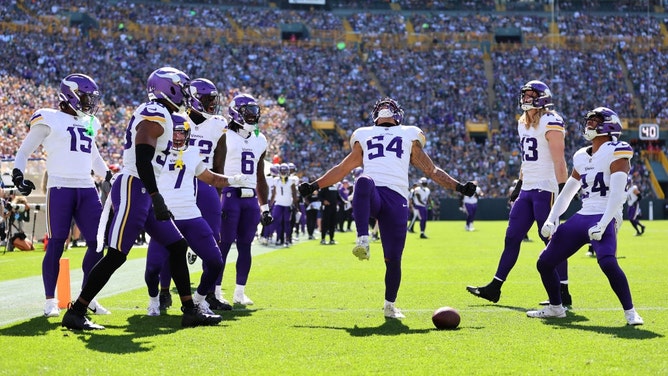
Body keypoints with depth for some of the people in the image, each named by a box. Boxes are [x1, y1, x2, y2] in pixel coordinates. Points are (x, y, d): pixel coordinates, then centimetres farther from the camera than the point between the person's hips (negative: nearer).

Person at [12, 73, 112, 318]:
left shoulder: (89, 124, 18)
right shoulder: (49, 120, -1)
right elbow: (24, 151, 5)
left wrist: (111, 178, 28)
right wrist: (17, 174, -9)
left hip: (87, 190, 6)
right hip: (59, 188, -6)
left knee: (98, 243, 1)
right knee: (56, 245, -3)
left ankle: (88, 297, 14)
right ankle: (50, 301, 8)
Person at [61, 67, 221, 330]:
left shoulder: (158, 115, 18)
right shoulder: (156, 115, -13)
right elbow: (143, 160, -24)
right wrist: (157, 198, -28)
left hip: (141, 193, 11)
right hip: (133, 190, -11)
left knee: (177, 246, 10)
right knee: (116, 256, -9)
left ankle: (190, 311, 13)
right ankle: (75, 313, -3)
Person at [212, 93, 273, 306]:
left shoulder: (260, 141, 15)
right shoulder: (225, 137, -4)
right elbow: (217, 170, -7)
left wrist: (265, 207, 15)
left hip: (251, 199, 6)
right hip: (230, 196, -6)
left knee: (245, 245, 6)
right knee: (224, 244, -4)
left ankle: (240, 292, 13)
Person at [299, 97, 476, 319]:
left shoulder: (409, 136, 28)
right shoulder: (364, 136, 30)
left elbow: (432, 171, 26)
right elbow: (342, 169, 33)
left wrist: (458, 187, 15)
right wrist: (315, 185, 25)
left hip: (396, 197, 0)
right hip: (371, 195, 0)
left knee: (393, 258, -6)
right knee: (364, 182, -40)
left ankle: (390, 305, 15)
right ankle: (363, 241, -45)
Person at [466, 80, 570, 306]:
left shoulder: (550, 123, -11)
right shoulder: (523, 124, 16)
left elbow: (558, 160, -17)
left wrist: (562, 189, -22)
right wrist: (519, 185, 23)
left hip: (545, 189, -9)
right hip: (528, 188, 9)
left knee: (552, 239, -6)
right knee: (512, 237, 10)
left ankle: (563, 293, 1)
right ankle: (494, 288, 15)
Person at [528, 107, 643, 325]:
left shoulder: (616, 153, -6)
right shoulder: (581, 157, 16)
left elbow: (617, 195, -15)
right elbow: (567, 193, 23)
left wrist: (602, 225, -24)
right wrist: (551, 219, 10)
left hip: (604, 219, -7)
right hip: (581, 218, 8)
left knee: (608, 263, -32)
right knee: (545, 263, 7)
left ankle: (630, 312, -15)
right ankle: (556, 308, 27)